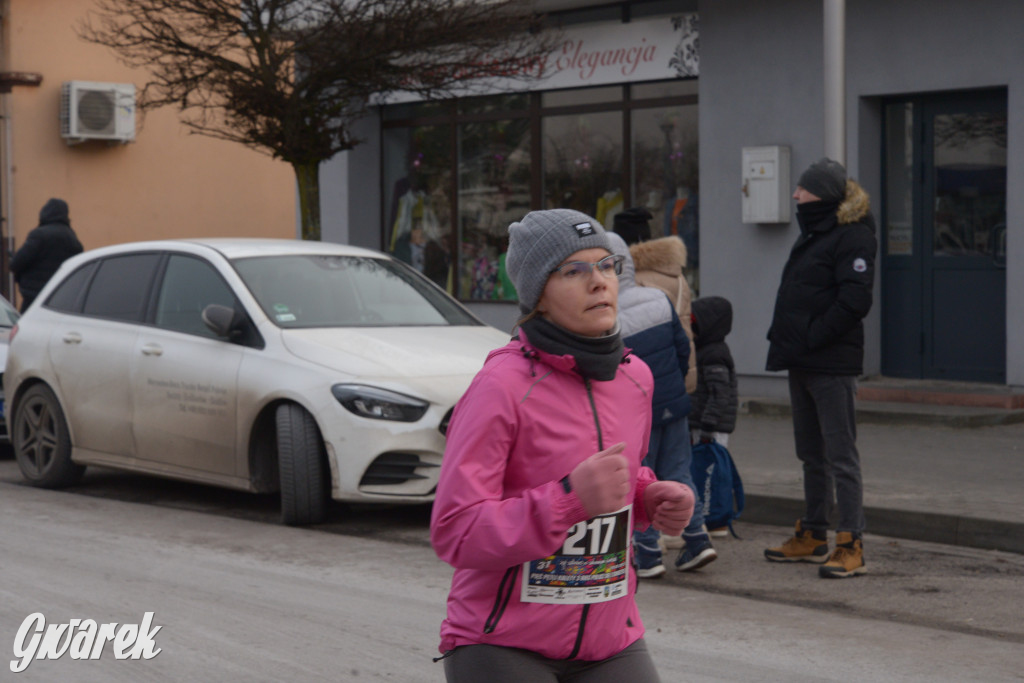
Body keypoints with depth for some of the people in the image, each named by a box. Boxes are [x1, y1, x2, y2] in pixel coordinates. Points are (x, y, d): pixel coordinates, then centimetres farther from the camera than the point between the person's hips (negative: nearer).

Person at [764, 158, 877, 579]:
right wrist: (784, 337, 9)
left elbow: (854, 299, -21)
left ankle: (851, 546, -4)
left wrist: (812, 337, -19)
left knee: (840, 454, -7)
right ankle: (813, 537, 26)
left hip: (831, 364, -10)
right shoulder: (812, 235, 18)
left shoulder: (853, 236, -12)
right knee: (811, 454, 16)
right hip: (802, 363, 10)